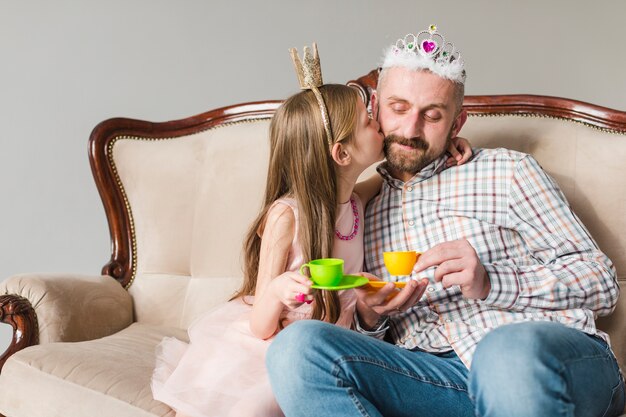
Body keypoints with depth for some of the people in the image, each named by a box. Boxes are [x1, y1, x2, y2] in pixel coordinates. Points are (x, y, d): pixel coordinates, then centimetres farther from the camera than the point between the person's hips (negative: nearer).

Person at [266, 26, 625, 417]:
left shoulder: (506, 170, 13)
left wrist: (490, 284, -9)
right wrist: (369, 317, -2)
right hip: (439, 377, 5)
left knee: (511, 349, -42)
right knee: (297, 345, -24)